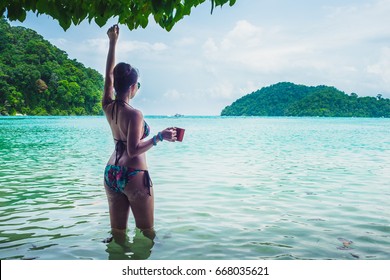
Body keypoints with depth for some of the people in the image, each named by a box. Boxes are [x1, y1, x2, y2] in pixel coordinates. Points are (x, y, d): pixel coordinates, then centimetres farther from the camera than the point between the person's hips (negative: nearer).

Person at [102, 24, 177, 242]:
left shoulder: (108, 107, 3)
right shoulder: (134, 114, -17)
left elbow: (109, 75, 14)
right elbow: (134, 150, -22)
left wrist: (113, 42, 19)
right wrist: (160, 137, -17)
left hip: (111, 173, 7)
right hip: (134, 175, -7)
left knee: (117, 232, 11)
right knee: (147, 231, 6)